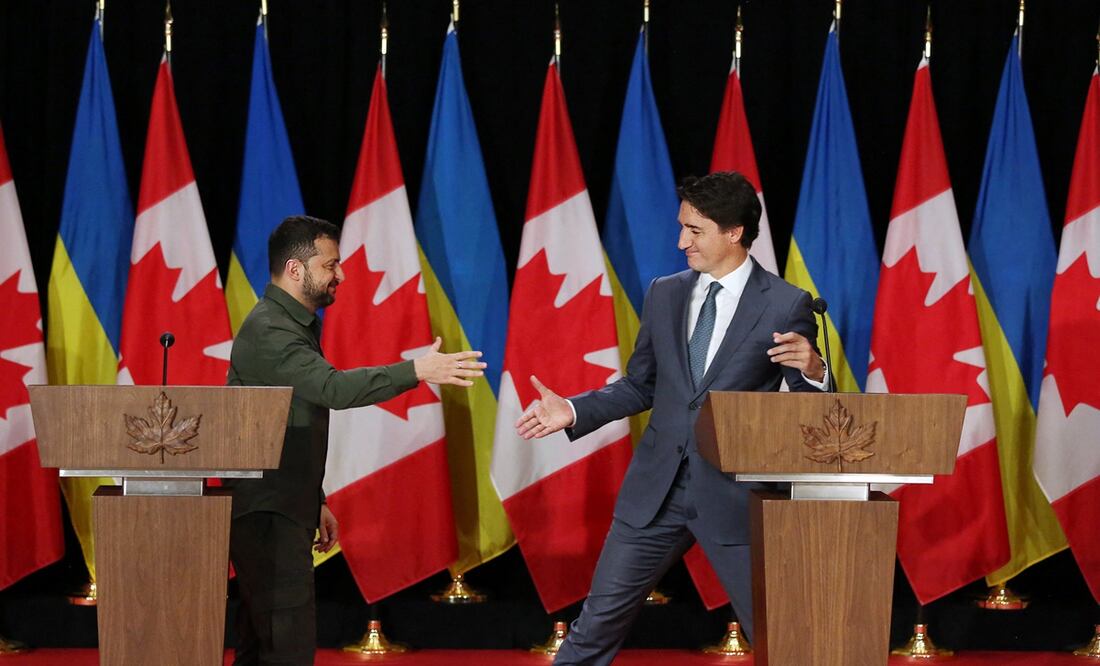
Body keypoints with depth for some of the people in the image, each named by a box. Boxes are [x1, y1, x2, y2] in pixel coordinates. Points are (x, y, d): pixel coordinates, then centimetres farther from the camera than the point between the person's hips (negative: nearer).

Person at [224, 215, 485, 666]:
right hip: (267, 516, -11)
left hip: (285, 510, 11)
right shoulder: (268, 331, -17)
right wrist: (416, 371, -36)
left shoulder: (296, 325, 17)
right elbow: (333, 388, -33)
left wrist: (315, 504, 24)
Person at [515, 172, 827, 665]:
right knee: (598, 621, 7)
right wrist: (573, 411, 4)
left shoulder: (786, 305, -6)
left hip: (735, 496, -4)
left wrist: (812, 371, -27)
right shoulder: (665, 294, 8)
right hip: (656, 490, 4)